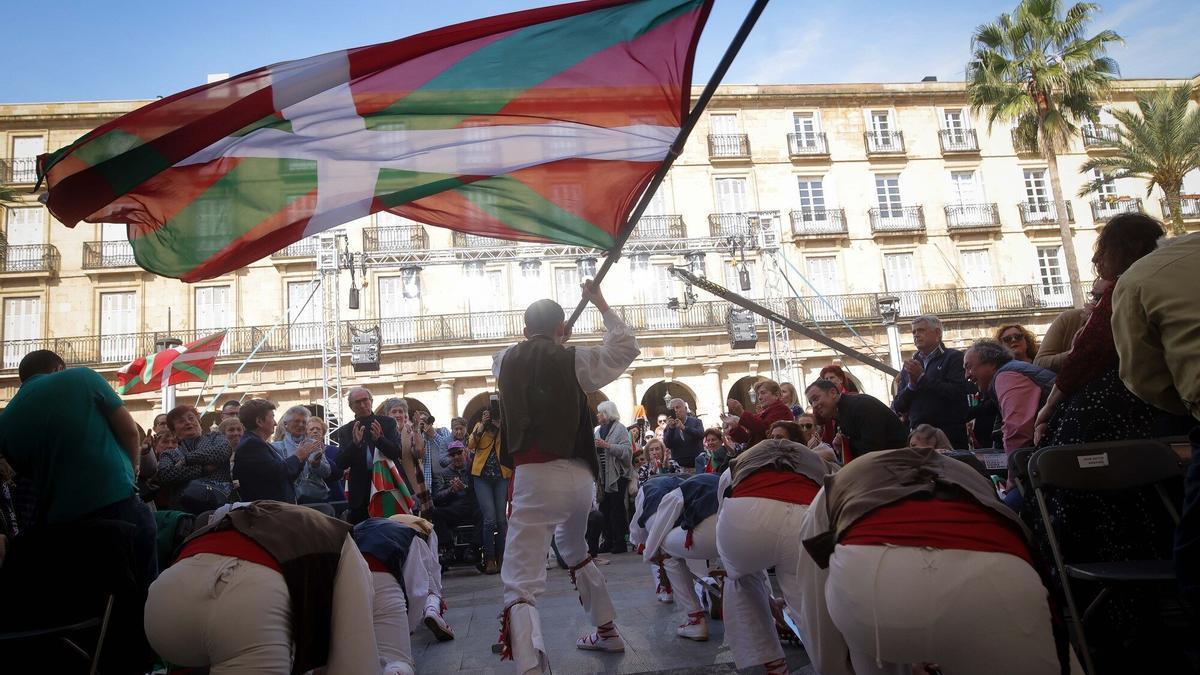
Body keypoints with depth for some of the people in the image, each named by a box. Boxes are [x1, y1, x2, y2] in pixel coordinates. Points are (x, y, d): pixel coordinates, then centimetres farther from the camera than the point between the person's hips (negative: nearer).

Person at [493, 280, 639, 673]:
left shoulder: (506, 362, 6)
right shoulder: (575, 360, 3)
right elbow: (627, 347, 15)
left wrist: (539, 339, 42)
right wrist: (601, 305, 23)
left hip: (535, 477, -3)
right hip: (579, 476, 3)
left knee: (520, 585, -8)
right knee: (575, 552, 32)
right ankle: (606, 632, 44)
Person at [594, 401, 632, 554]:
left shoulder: (620, 429, -4)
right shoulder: (599, 431, 15)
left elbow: (627, 450, -17)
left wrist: (607, 445, -22)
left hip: (617, 475, -7)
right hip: (603, 476, 7)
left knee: (617, 509, -5)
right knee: (604, 509, 6)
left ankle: (620, 542, 1)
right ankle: (608, 542, 13)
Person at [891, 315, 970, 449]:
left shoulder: (954, 357, 2)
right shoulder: (909, 365, 15)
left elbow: (957, 392, -13)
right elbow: (898, 407, 12)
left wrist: (922, 377, -10)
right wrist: (911, 385, -7)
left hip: (949, 436, -4)